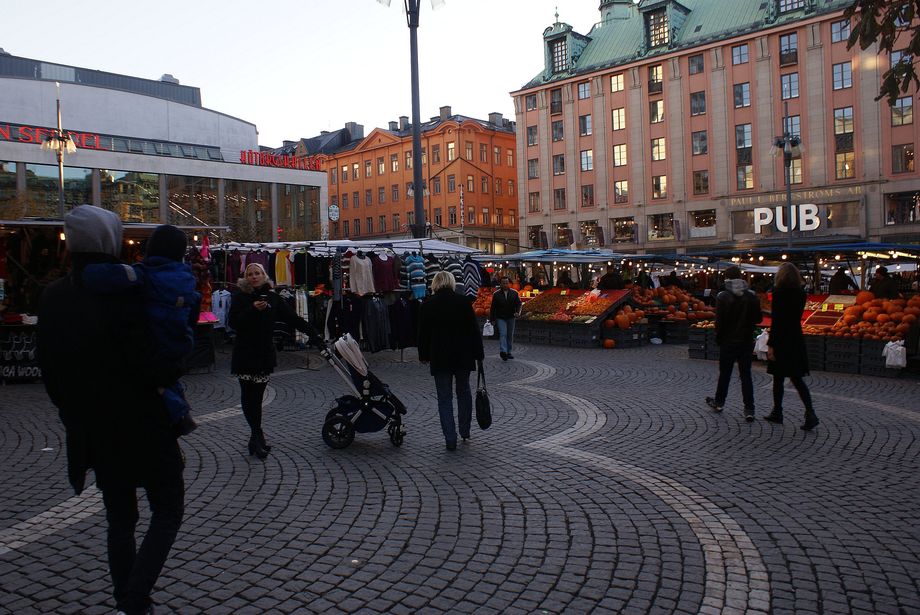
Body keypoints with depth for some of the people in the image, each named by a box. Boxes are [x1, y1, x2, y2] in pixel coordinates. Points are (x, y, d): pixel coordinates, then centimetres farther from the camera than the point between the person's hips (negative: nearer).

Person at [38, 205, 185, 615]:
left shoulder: (53, 298, 1)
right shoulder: (124, 294, -20)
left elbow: (49, 370, 8)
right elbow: (147, 371, -22)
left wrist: (75, 412, 19)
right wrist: (179, 362, -4)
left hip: (91, 431, 6)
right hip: (140, 427, -6)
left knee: (120, 518, 20)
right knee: (167, 511, 9)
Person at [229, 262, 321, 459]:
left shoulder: (272, 298, 7)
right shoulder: (240, 298, 0)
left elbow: (293, 318, 5)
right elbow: (233, 323, -10)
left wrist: (313, 334, -1)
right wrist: (253, 310, -21)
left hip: (265, 354, 2)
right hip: (245, 355, -2)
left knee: (257, 397, 6)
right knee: (248, 397, -2)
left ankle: (256, 438, 15)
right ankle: (258, 436, 5)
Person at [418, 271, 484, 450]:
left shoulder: (427, 304, -2)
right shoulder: (463, 302, -3)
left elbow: (423, 333, 3)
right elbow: (474, 329, -1)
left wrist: (423, 355, 13)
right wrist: (478, 354, 5)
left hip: (439, 357, -1)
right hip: (463, 356, 1)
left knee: (444, 398, 4)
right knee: (463, 392, 19)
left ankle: (450, 440, 1)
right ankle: (465, 432, 25)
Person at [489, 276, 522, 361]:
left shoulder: (514, 293, 2)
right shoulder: (496, 294, -3)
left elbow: (518, 303, 2)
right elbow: (493, 307, -1)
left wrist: (517, 312, -18)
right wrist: (492, 319, -3)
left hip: (511, 318, 3)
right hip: (500, 318, -3)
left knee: (510, 335, 10)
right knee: (503, 334, -17)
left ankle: (508, 352, 21)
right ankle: (503, 351, -27)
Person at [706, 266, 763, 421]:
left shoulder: (723, 297, -12)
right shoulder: (752, 296, -3)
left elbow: (719, 321, -13)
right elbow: (758, 318, 2)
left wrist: (718, 338, 0)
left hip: (728, 342, -2)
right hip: (747, 341, 2)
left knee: (724, 373, 13)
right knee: (746, 375, 6)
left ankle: (719, 402, 28)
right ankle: (749, 409, 3)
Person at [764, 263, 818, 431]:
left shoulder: (779, 292, -13)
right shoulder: (800, 292, 6)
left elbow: (776, 320, -16)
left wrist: (771, 345, -14)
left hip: (781, 340, -6)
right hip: (796, 340, 6)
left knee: (778, 378, 6)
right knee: (797, 379, 8)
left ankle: (777, 413, 16)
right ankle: (810, 414, -3)